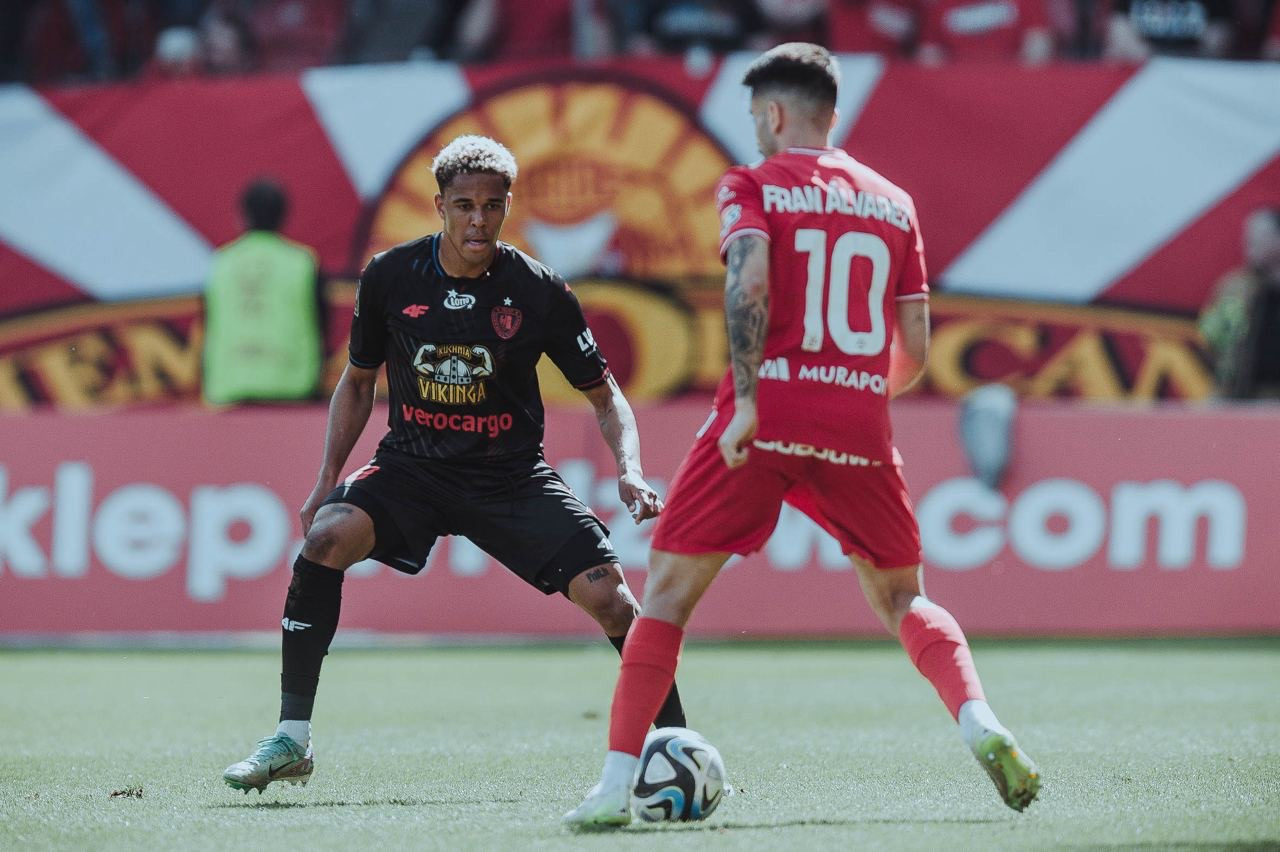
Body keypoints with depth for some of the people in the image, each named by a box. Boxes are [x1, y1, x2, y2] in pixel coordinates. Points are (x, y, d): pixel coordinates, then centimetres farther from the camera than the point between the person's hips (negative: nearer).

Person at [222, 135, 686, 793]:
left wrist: (629, 471, -17)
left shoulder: (539, 291, -9)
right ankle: (291, 740, -18)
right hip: (411, 467, 1)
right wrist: (327, 481, 2)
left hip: (512, 476, -1)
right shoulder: (389, 277, -5)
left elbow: (604, 395, 1)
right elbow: (357, 381, 11)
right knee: (327, 536, -27)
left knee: (606, 595, -18)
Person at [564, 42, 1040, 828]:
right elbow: (916, 351, 13)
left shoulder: (753, 186, 3)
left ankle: (617, 782, -2)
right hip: (860, 429, 3)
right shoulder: (893, 203, 15)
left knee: (669, 590, 6)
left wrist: (746, 400, -18)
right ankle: (982, 724, -7)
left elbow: (750, 281, -16)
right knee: (903, 600, 19)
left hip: (767, 416, -3)